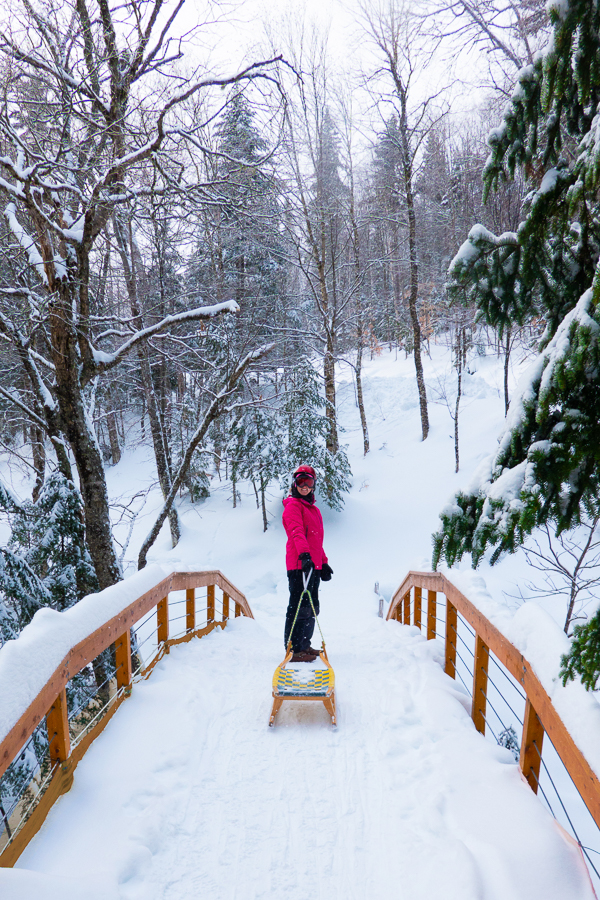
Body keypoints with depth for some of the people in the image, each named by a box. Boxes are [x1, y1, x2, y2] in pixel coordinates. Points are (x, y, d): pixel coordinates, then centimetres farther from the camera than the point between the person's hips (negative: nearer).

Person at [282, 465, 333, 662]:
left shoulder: (313, 508, 22)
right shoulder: (293, 505, -6)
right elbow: (296, 532, -22)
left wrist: (323, 562, 24)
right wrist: (304, 554, -36)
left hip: (313, 564, 9)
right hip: (299, 564, -9)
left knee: (311, 608, 16)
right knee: (300, 607, -9)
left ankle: (304, 645, 29)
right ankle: (294, 650, -3)